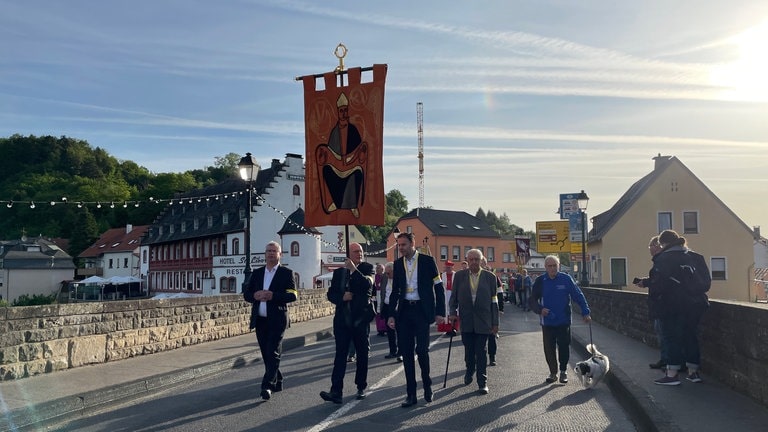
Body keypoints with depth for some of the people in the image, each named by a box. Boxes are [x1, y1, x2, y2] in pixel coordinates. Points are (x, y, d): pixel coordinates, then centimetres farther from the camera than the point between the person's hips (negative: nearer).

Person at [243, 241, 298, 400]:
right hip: (260, 320, 5)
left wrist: (273, 296, -23)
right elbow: (246, 294, 10)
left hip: (277, 320, -5)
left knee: (273, 353, -11)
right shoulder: (257, 273, 14)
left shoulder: (286, 273, 0)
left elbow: (293, 295, -11)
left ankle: (267, 386, -11)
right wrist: (256, 295, -12)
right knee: (266, 354, 11)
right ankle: (277, 381, 24)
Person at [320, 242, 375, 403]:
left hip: (361, 318, -1)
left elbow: (368, 284, -18)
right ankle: (336, 391, -8)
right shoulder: (339, 272, 9)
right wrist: (342, 297, -11)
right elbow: (331, 294, 8)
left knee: (362, 354, 9)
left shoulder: (367, 268, 1)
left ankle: (361, 387, 23)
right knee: (340, 354, -5)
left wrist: (354, 269, -21)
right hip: (342, 318, 1)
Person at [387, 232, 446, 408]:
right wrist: (391, 315, 7)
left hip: (422, 310, -4)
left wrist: (440, 312, -6)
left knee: (422, 349, -8)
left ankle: (427, 386, 17)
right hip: (404, 311, 4)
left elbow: (439, 287, -1)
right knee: (406, 352, 3)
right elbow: (395, 292, 14)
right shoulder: (398, 264, 10)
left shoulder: (427, 261, -2)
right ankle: (411, 394, 11)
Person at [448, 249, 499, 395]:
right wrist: (452, 312, -5)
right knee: (468, 350, 12)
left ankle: (482, 383, 9)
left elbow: (494, 301, 1)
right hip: (465, 321, 2)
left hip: (483, 322, -2)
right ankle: (469, 371, 39)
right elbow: (454, 297, 9)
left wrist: (495, 323, 0)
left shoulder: (490, 277, -1)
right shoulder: (459, 276, 2)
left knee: (481, 352, -1)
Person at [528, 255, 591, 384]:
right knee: (549, 349, 5)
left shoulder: (566, 279, -4)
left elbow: (578, 296, -3)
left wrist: (585, 312, -11)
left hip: (564, 321, -1)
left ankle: (563, 371, 22)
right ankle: (553, 372, 19)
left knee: (564, 347, 3)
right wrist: (540, 309, -15)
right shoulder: (540, 281, -1)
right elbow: (532, 301, 2)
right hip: (547, 322, 1)